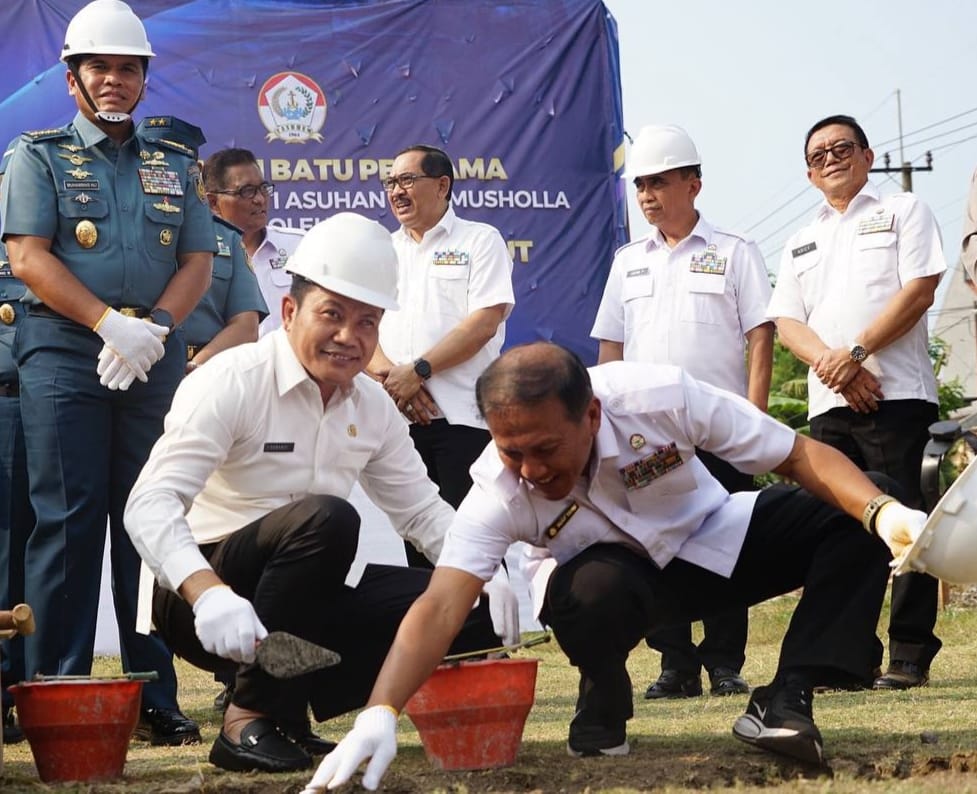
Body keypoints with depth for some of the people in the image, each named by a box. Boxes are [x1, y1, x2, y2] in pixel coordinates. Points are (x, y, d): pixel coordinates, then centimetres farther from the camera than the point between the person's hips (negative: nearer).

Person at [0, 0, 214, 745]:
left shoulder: (175, 165, 17)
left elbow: (198, 261, 10)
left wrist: (152, 327, -8)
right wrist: (108, 324, -15)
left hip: (155, 354, 3)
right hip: (64, 350, -3)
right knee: (67, 521, -6)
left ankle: (156, 697, 6)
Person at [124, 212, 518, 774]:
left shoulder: (373, 407, 6)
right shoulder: (232, 382, -15)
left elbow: (422, 511, 13)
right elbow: (151, 504, -25)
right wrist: (209, 593, -43)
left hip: (303, 604, 7)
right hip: (203, 602, -7)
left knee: (469, 613, -8)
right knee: (324, 518, -33)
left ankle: (289, 703, -4)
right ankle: (253, 718, -23)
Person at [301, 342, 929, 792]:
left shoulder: (659, 398, -30)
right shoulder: (499, 487, -30)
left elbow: (803, 456, -23)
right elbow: (441, 607, -40)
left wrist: (884, 510, -40)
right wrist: (381, 714, -54)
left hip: (710, 541, 2)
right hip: (617, 574, -1)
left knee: (850, 515, -22)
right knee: (592, 588, -39)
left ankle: (783, 704, -20)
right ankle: (603, 714, -7)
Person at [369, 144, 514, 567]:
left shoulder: (480, 241, 3)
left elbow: (485, 322, -9)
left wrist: (418, 371, -14)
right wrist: (390, 376, -10)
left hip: (464, 417, -5)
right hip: (399, 417, 5)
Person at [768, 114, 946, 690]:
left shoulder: (903, 212, 9)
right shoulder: (801, 243, 23)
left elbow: (919, 290, -5)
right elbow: (787, 322, 12)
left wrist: (857, 351, -13)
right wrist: (835, 368, -8)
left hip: (897, 397, -5)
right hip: (829, 404, 5)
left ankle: (911, 656, -4)